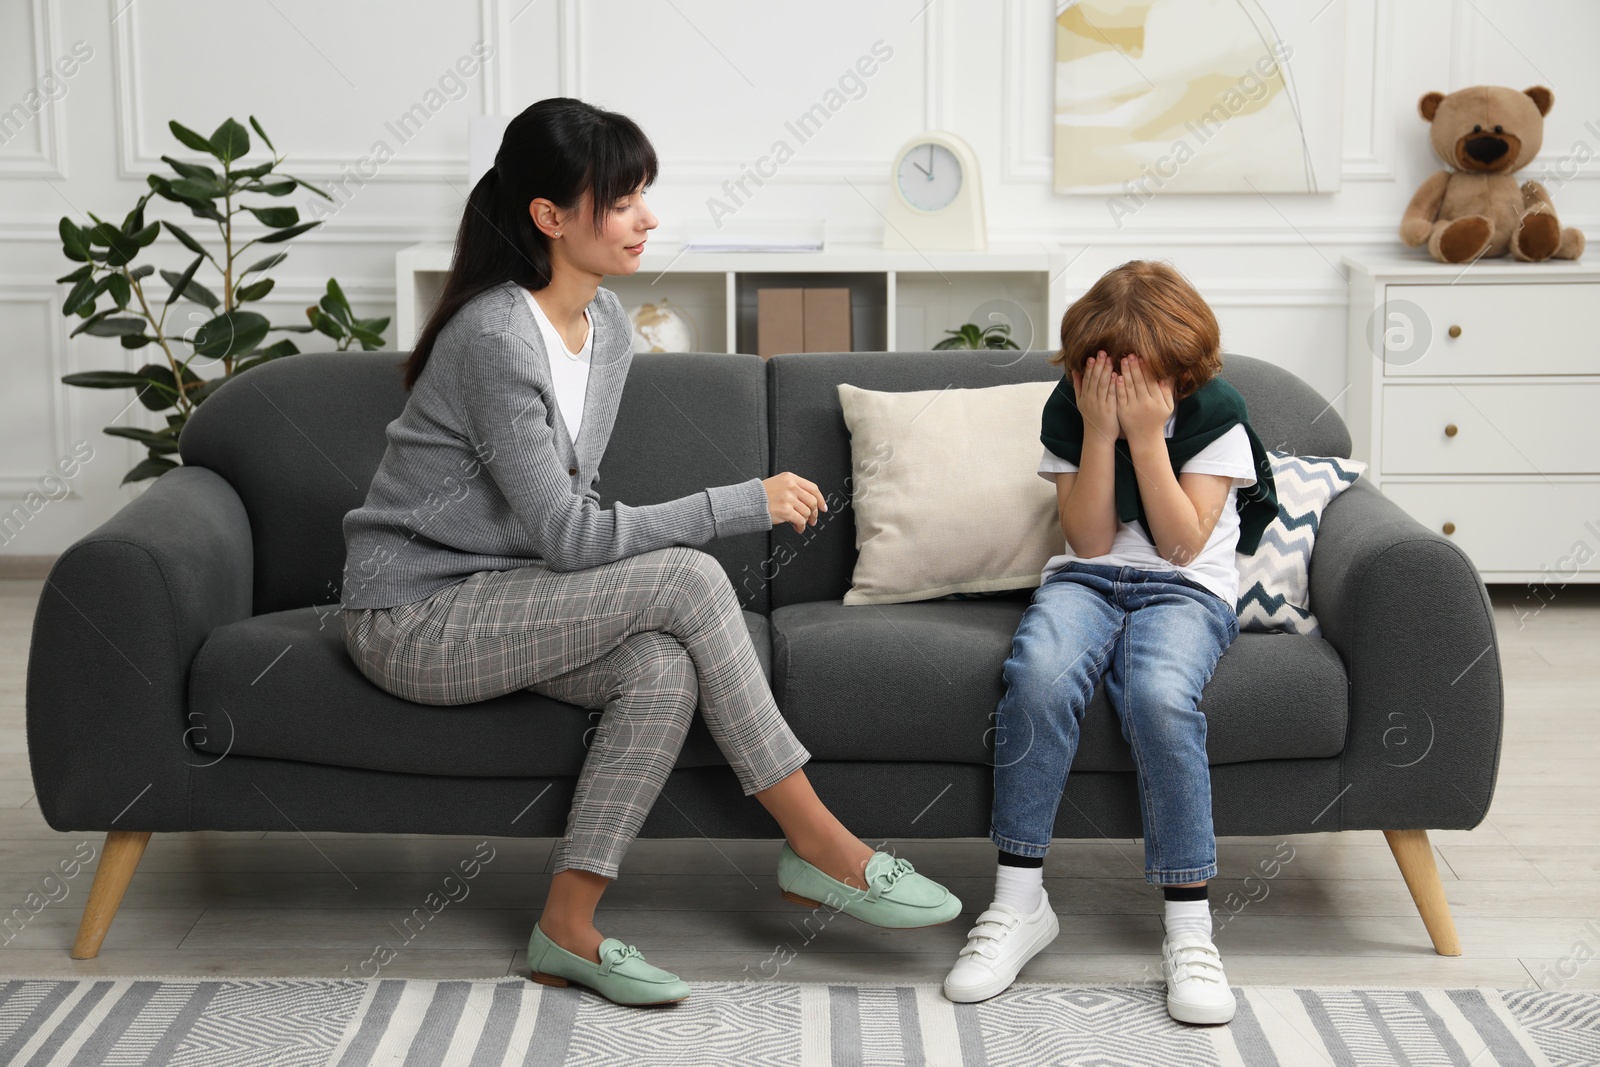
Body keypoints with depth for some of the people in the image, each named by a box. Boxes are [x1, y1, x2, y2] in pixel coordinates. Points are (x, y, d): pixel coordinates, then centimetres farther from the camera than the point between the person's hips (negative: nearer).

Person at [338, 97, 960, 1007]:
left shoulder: (609, 325, 5)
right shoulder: (496, 338, -22)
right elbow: (565, 533, -23)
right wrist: (746, 504, -20)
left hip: (496, 600, 8)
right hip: (413, 618, -8)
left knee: (665, 667, -24)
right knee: (688, 580, -23)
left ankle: (569, 927, -16)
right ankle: (819, 847, -13)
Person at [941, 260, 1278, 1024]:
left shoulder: (1215, 413, -2)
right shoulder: (1069, 410, 5)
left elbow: (1182, 544, -10)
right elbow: (1089, 540, -2)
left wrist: (1146, 435, -16)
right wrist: (1100, 432, -11)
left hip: (1186, 589, -2)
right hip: (1086, 579, 2)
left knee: (1158, 692, -38)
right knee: (1040, 672, -35)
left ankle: (1188, 927, -29)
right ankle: (1019, 902, -25)